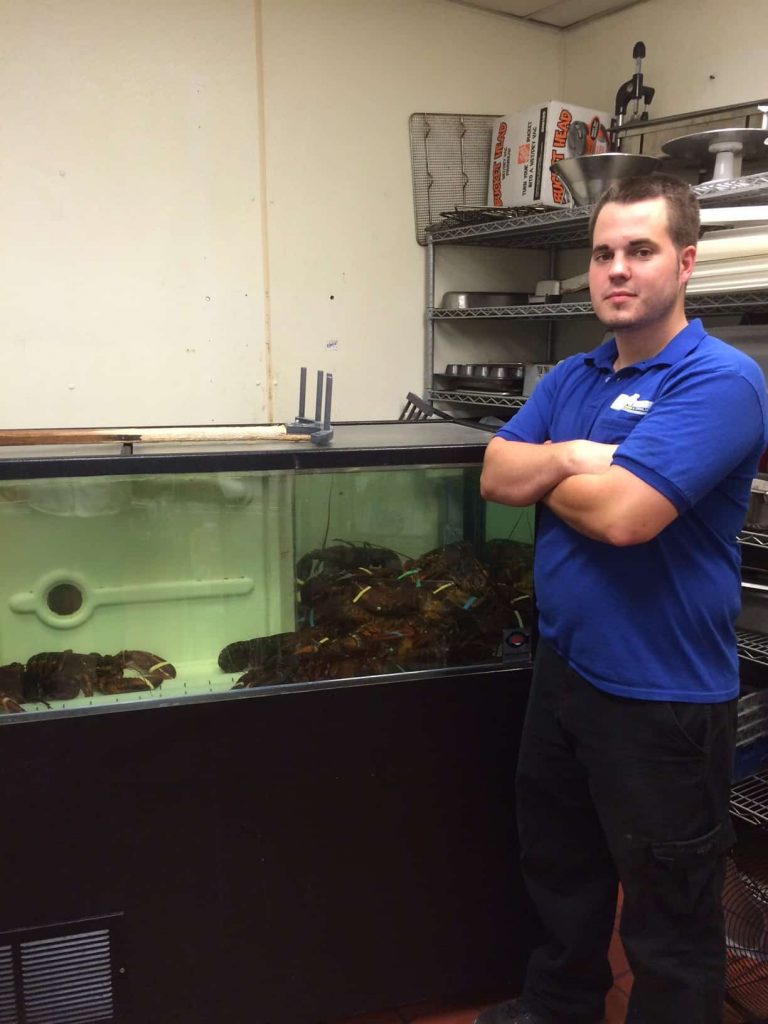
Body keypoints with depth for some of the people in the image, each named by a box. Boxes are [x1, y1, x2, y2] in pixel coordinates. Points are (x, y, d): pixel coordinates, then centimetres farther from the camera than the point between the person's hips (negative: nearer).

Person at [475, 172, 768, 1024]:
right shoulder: (569, 380, 7)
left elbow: (621, 513, -28)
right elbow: (496, 476, -2)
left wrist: (543, 472, -9)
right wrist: (571, 458, -20)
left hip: (661, 697, -8)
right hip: (562, 667, 9)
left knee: (668, 918, 11)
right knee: (559, 866, 28)